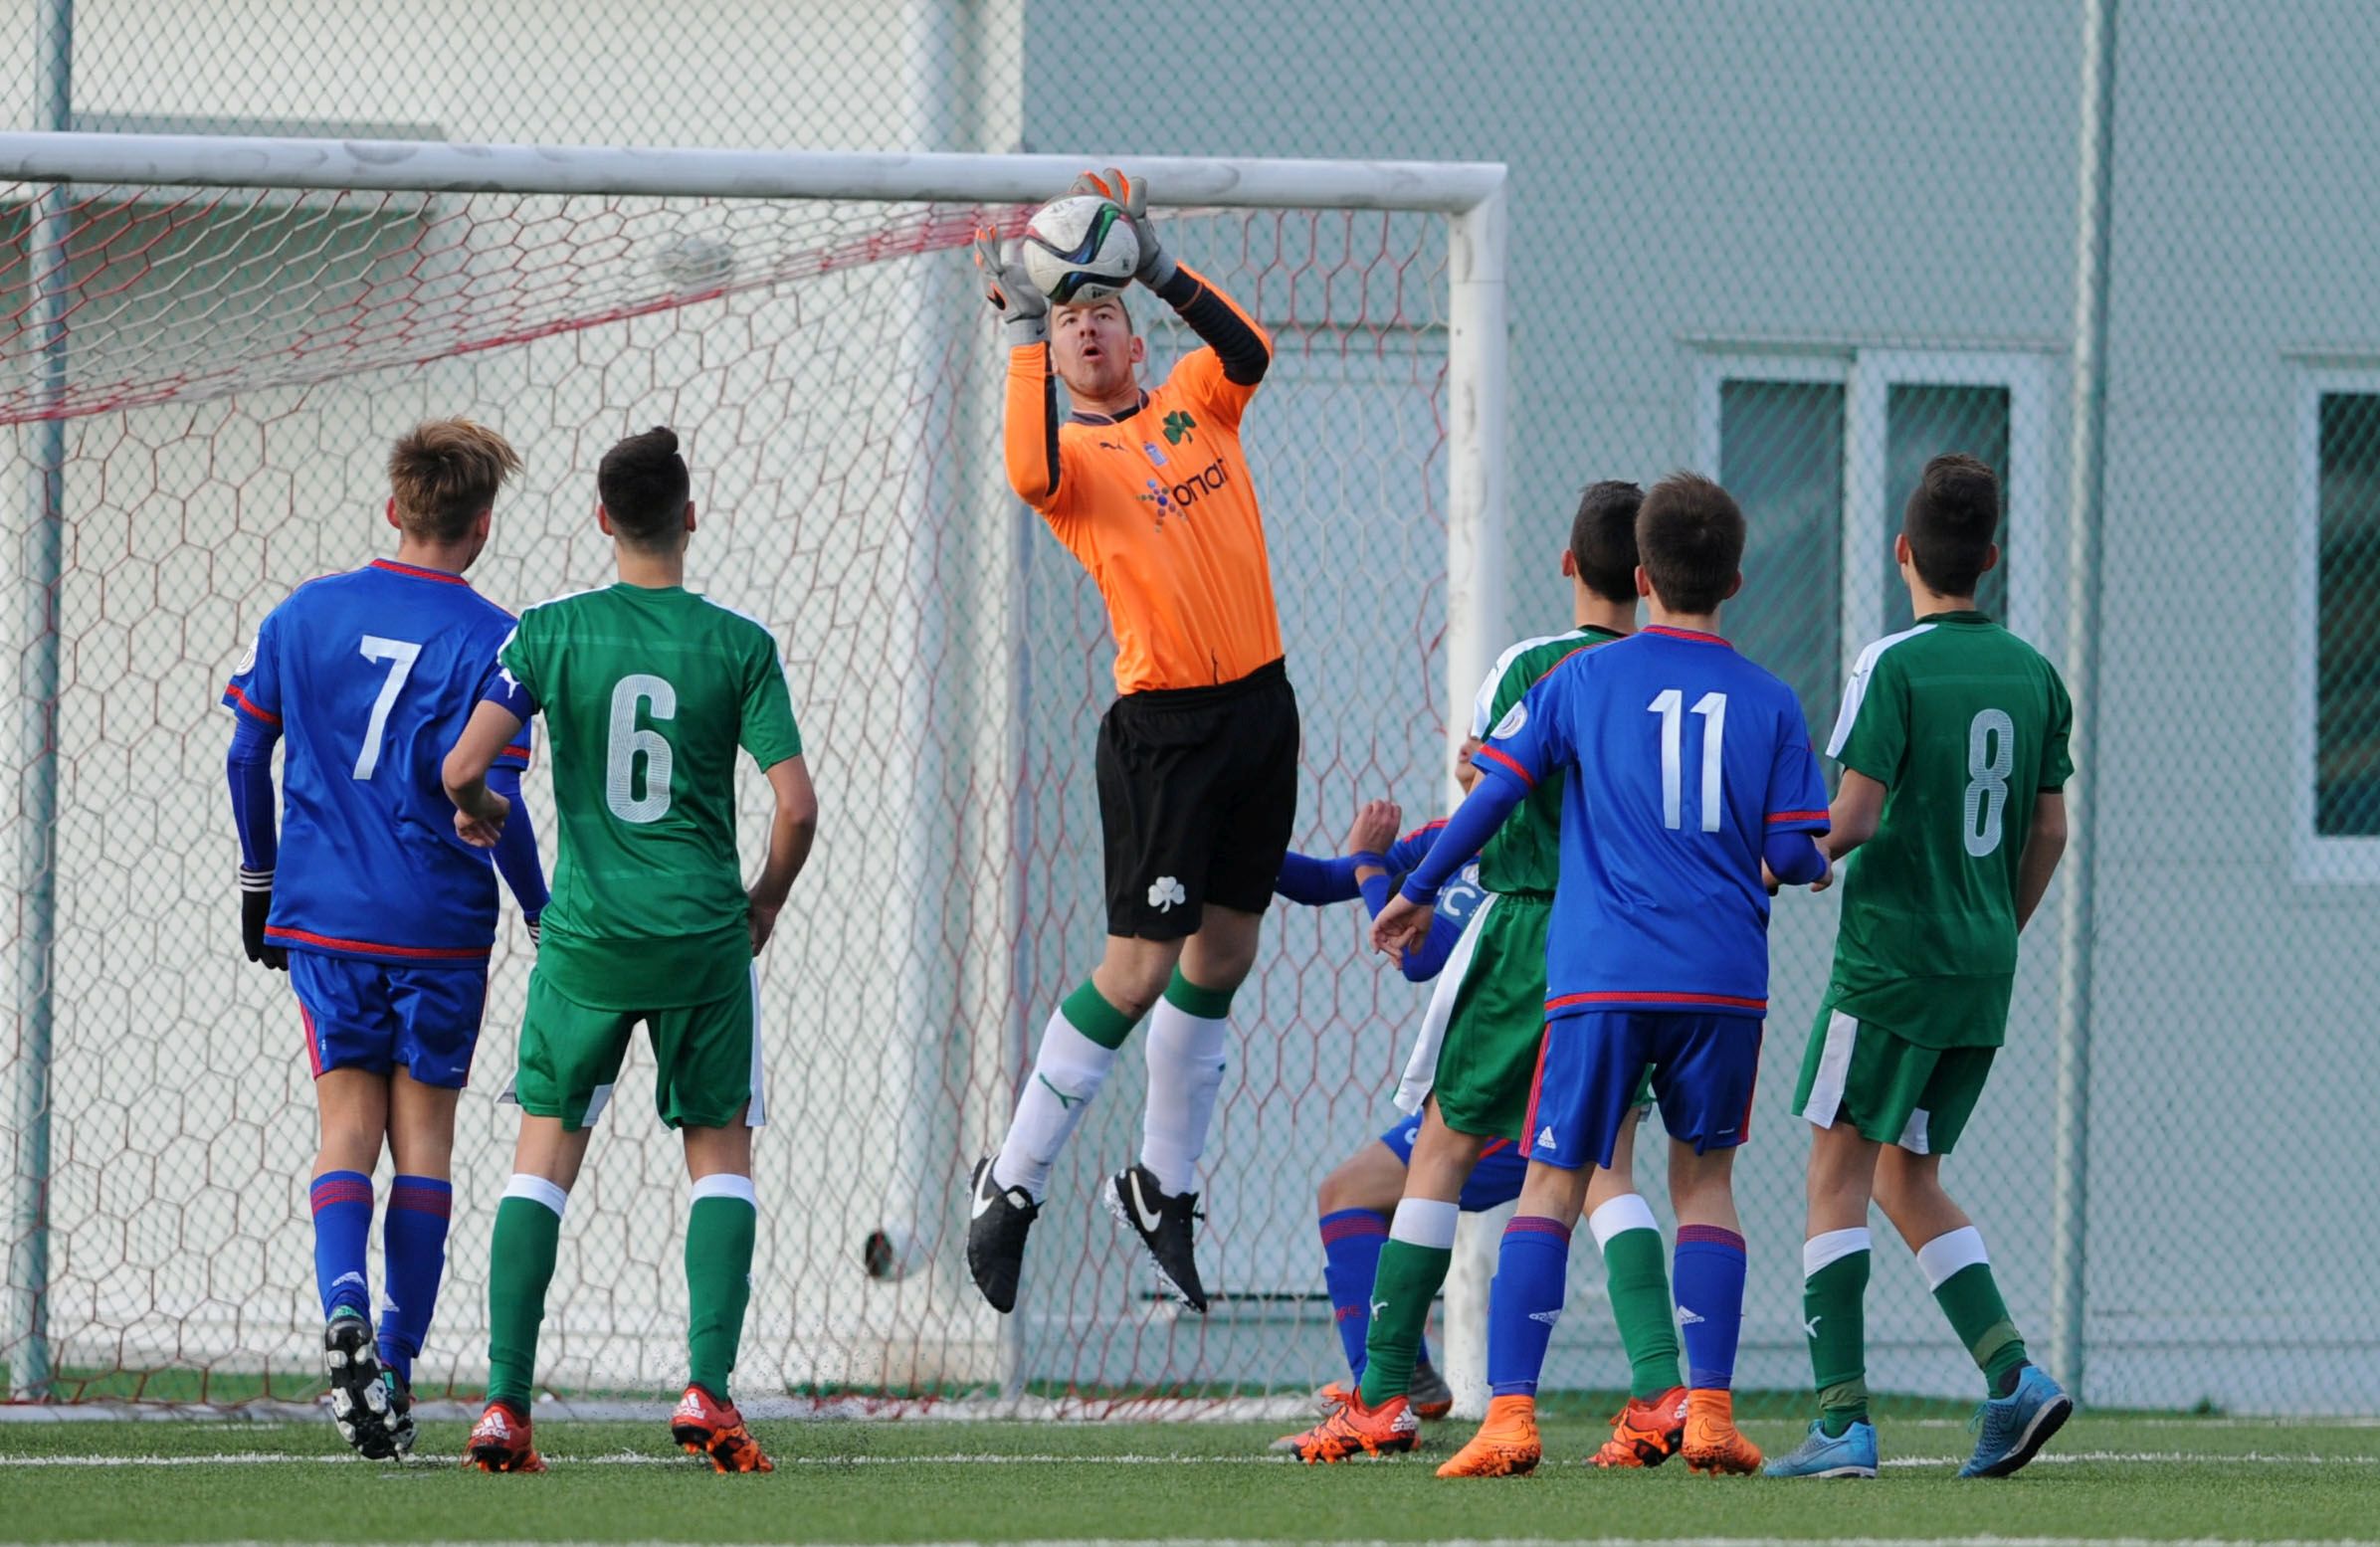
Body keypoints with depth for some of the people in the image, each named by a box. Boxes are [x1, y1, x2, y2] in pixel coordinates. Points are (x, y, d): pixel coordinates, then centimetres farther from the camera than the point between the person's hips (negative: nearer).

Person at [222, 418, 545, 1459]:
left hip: (323, 911, 2)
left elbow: (247, 756, 8)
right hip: (440, 923, -2)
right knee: (424, 1135, 6)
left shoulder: (302, 616, 4)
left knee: (348, 1127, 3)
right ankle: (395, 1365, 3)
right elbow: (493, 801, -10)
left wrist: (260, 880, 20)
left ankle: (345, 1309, -23)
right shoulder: (489, 639, -7)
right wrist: (543, 913, 3)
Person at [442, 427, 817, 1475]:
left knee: (543, 1156, 9)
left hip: (586, 935, 0)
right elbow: (795, 804, -6)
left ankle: (505, 1405, 0)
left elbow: (461, 766, -9)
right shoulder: (738, 645, -3)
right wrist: (765, 902, 13)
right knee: (720, 1153, 11)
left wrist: (476, 809, 16)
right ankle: (706, 1390, -4)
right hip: (704, 935, 0)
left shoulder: (550, 632, -3)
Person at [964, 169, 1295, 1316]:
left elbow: (1249, 353, -12)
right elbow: (1032, 474, -28)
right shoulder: (1076, 451, -4)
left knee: (1223, 955, 12)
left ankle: (1163, 1187, 25)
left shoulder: (1191, 402, 9)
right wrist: (1021, 330, -26)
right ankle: (1010, 1186, 1)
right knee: (1138, 967, -9)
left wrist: (1157, 265, -20)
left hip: (1260, 706, 5)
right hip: (1164, 725, -5)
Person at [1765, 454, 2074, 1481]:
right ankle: (2012, 1373, -1)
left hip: (1890, 959, -6)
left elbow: (1854, 815, -16)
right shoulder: (2032, 674, 8)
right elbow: (2049, 833, 13)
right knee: (1909, 1182, 15)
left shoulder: (1894, 666, -11)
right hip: (1984, 971, 6)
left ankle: (1843, 1421, -8)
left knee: (1839, 1173, -1)